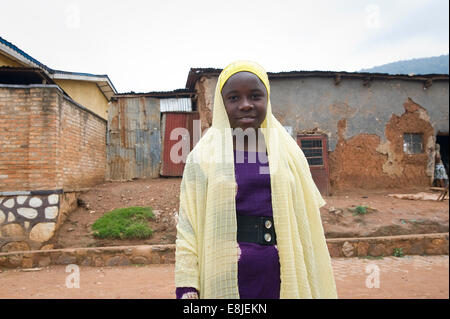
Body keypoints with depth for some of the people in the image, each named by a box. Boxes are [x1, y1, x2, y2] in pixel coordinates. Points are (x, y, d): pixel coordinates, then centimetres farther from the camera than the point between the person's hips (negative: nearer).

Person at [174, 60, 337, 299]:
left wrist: (311, 288, 7)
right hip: (225, 283, -2)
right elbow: (187, 228, -6)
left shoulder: (288, 154, 2)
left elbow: (305, 226, 5)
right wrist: (187, 290, -13)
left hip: (281, 281, 2)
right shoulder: (203, 157, -4)